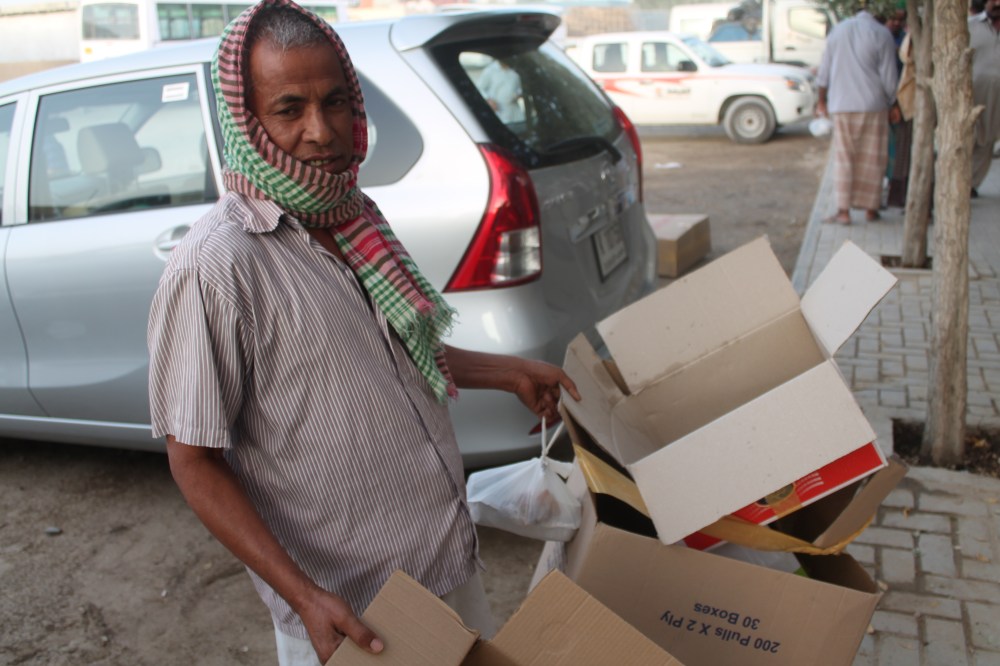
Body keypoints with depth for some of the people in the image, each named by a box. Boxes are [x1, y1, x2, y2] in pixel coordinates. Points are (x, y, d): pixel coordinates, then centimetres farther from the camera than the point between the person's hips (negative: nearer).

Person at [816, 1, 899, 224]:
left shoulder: (838, 31, 8)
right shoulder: (882, 34, -4)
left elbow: (824, 72, 12)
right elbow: (888, 77, -6)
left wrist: (822, 100, 21)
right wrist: (892, 104, 7)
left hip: (842, 105, 2)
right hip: (872, 104, -2)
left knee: (844, 158, 6)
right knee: (872, 159, 6)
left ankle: (844, 210, -1)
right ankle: (870, 208, 11)